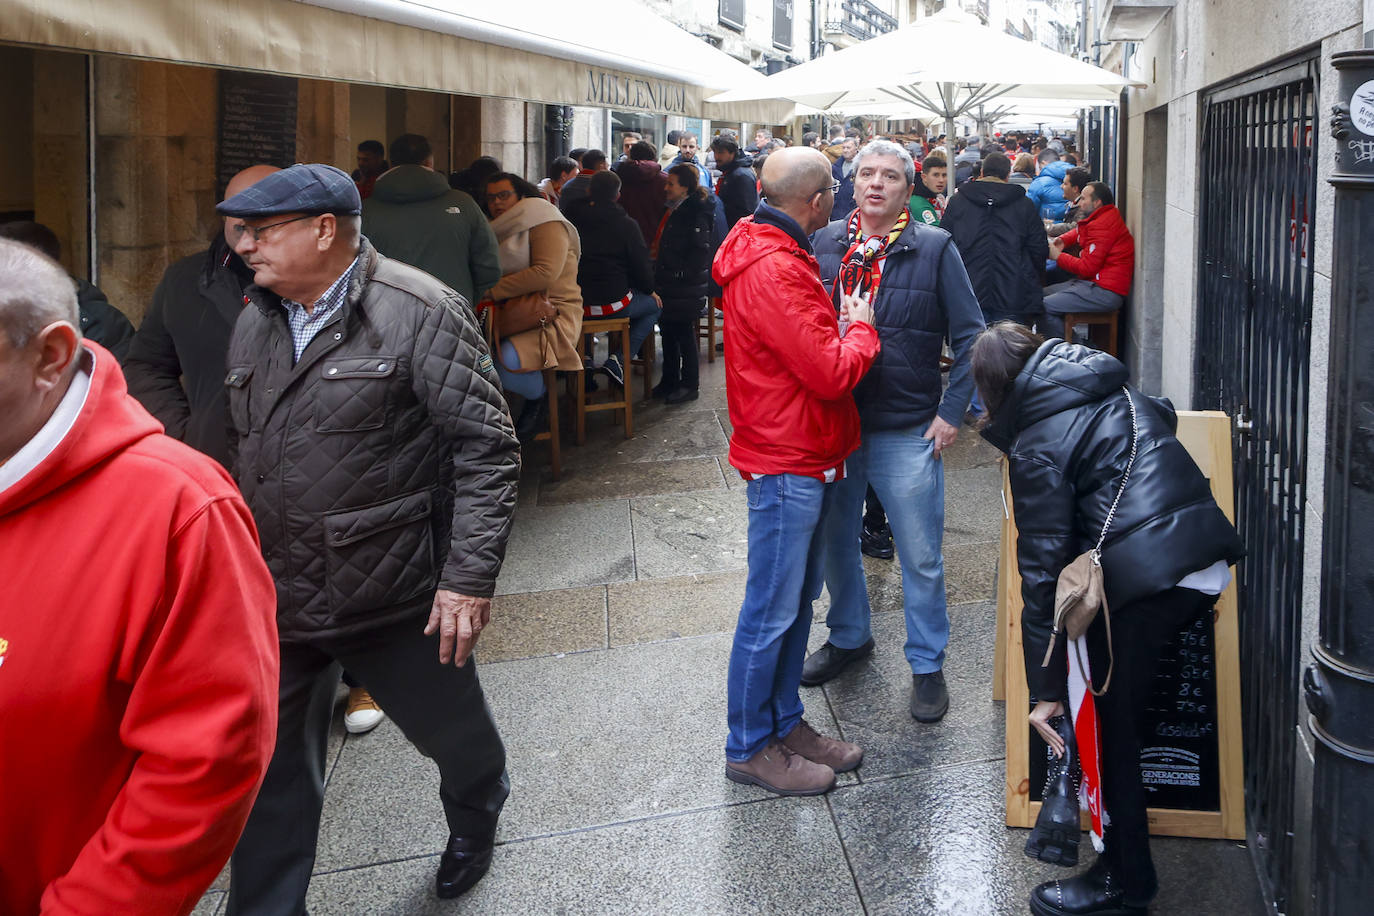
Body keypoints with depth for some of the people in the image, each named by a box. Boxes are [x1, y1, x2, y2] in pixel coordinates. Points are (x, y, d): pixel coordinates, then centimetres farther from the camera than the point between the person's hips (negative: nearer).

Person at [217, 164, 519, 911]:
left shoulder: (419, 312, -14)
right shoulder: (254, 324, 7)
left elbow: (486, 450, -16)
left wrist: (470, 576, -21)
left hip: (397, 598, -4)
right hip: (275, 599, 5)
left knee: (454, 730, 19)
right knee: (271, 775, 8)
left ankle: (475, 819, 51)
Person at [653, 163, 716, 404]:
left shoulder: (696, 214, -16)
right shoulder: (677, 210, 13)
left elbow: (701, 250, -21)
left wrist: (682, 273, -20)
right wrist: (660, 263, 15)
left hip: (686, 285, -9)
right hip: (670, 283, 9)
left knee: (683, 331, -2)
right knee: (667, 329, 14)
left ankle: (688, 385, 8)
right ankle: (670, 380, 25)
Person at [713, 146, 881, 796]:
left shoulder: (775, 256, 11)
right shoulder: (772, 272, -23)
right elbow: (831, 372, -24)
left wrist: (843, 327, 8)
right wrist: (860, 329, -6)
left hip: (805, 459, 11)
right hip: (786, 466, -11)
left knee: (798, 598, 18)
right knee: (772, 610, 0)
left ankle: (783, 722, 30)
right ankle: (749, 748, 13)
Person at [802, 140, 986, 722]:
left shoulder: (934, 249, -3)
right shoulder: (824, 245, 4)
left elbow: (970, 337, -1)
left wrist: (952, 412, -7)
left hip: (907, 432, -3)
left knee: (920, 557, 4)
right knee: (835, 541, 17)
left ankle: (927, 664, 20)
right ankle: (848, 636, 38)